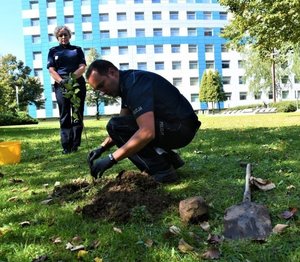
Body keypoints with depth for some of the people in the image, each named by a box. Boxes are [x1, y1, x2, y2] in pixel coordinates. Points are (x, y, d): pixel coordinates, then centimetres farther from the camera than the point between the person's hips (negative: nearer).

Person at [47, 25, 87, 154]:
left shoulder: (77, 49, 16)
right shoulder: (53, 51, 15)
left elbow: (83, 67, 3)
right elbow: (51, 70, 3)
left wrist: (72, 77, -17)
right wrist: (61, 81, -17)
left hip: (78, 84, 1)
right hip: (61, 86, -1)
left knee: (77, 115, -1)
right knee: (64, 116, -4)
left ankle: (75, 145, 2)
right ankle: (66, 146, -5)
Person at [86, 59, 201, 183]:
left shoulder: (135, 83, -21)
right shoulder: (126, 84, 11)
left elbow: (147, 132, -33)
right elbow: (122, 126, 15)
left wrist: (111, 159, -29)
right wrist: (101, 148, 3)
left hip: (181, 128, -10)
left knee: (115, 126, -18)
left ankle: (162, 170, -12)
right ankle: (169, 158, 13)